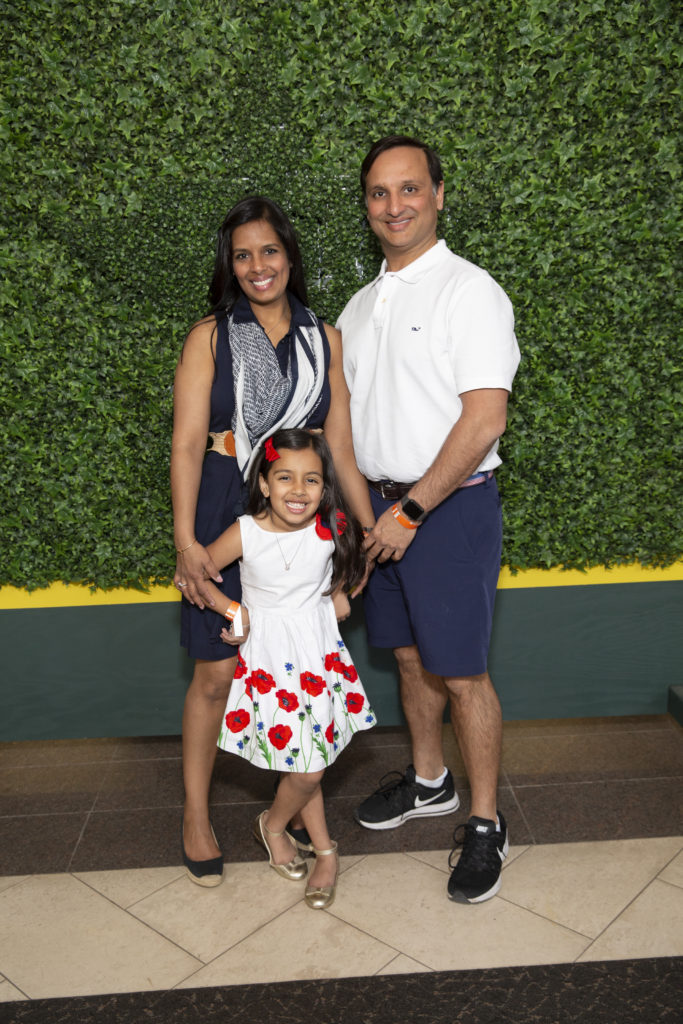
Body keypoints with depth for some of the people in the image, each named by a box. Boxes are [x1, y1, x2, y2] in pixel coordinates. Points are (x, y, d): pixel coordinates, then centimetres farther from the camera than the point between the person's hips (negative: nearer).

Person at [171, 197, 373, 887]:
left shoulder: (324, 339, 9)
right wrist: (185, 538, -15)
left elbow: (341, 444, 8)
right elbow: (188, 442, -6)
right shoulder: (210, 336, 1)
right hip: (225, 515, -2)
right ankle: (196, 816, 23)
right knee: (217, 674, 3)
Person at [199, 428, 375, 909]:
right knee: (305, 768, 3)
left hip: (320, 652, 2)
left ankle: (273, 825, 37)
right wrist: (234, 612, -8)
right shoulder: (245, 533, -16)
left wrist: (339, 594, 2)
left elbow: (360, 556, 12)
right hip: (269, 657, -2)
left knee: (308, 762, 7)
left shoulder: (333, 527, -11)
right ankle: (325, 851, 30)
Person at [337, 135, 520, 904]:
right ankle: (428, 782, 37)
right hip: (381, 506, 7)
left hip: (451, 504, -7)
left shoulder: (469, 291, -10)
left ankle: (485, 824, 17)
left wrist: (411, 512, -18)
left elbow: (484, 418, -18)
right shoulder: (359, 306, 13)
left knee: (460, 671, 0)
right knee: (410, 656, 17)